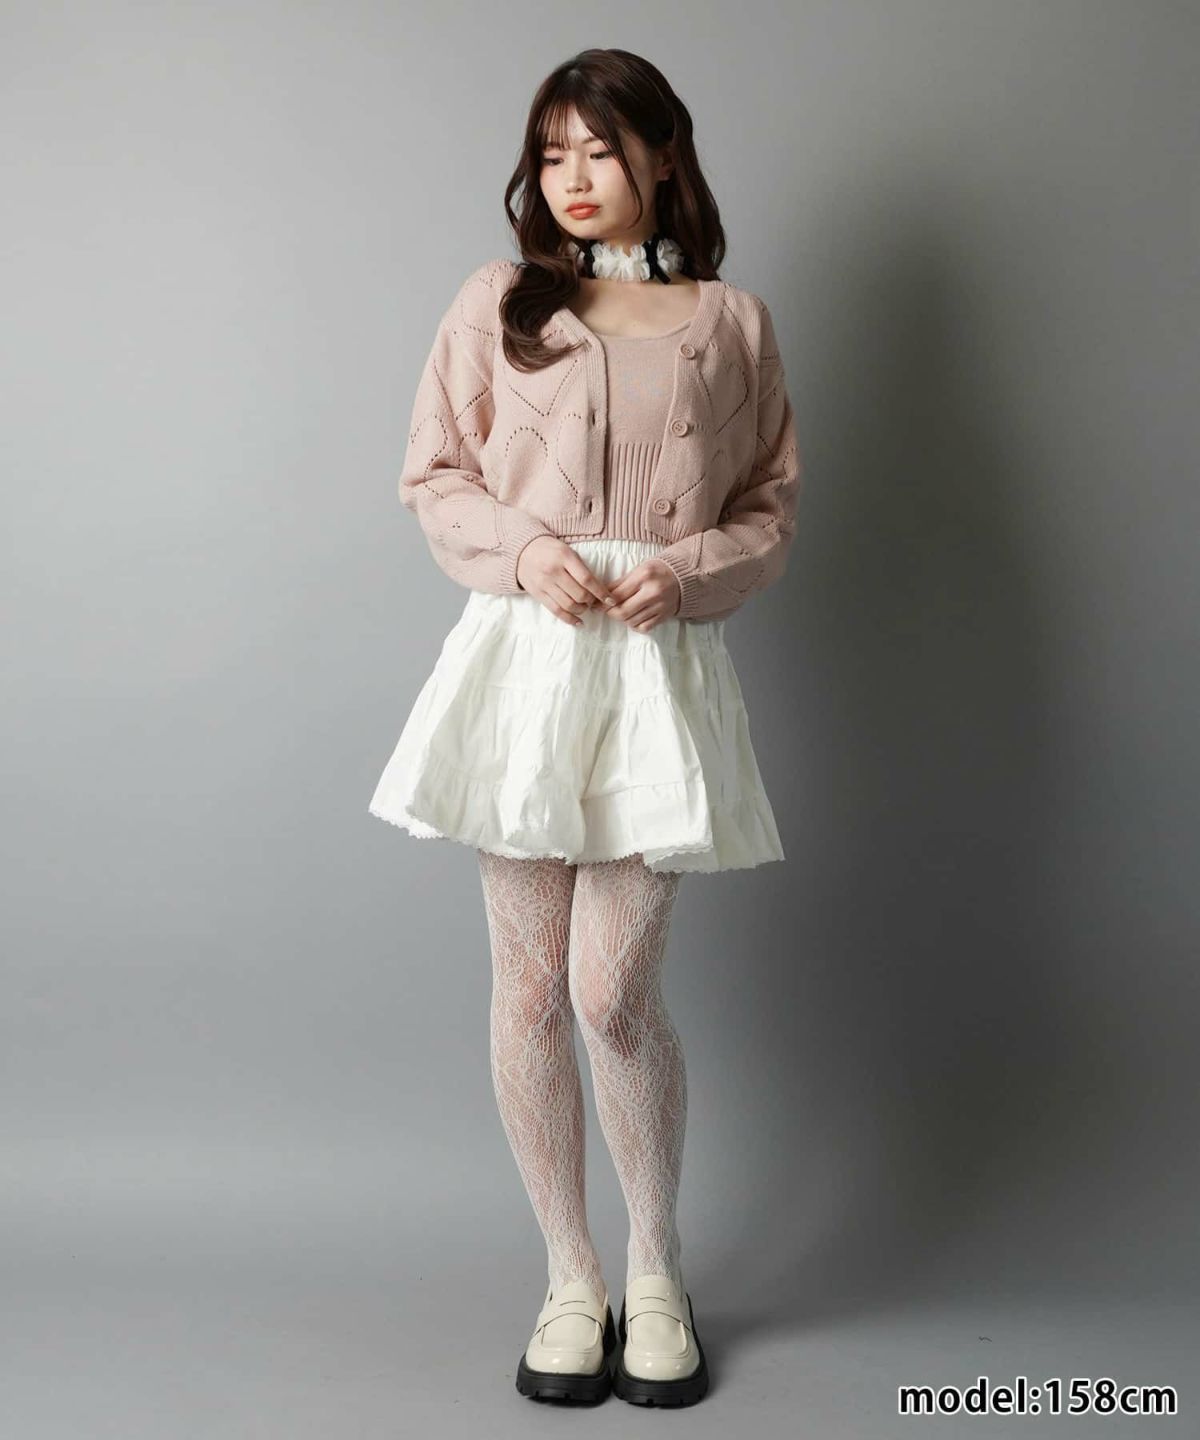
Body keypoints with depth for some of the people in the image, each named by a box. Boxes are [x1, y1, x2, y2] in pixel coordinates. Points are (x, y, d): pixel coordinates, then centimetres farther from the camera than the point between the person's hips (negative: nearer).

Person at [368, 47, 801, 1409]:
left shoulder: (733, 322, 8)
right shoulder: (497, 301, 7)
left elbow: (771, 507, 10)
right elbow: (434, 475, 7)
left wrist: (686, 572, -9)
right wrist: (524, 553, -10)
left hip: (661, 667, -1)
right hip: (523, 653, 1)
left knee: (615, 992, -3)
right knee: (529, 989, 5)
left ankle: (657, 1271, 20)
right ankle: (571, 1277, 22)